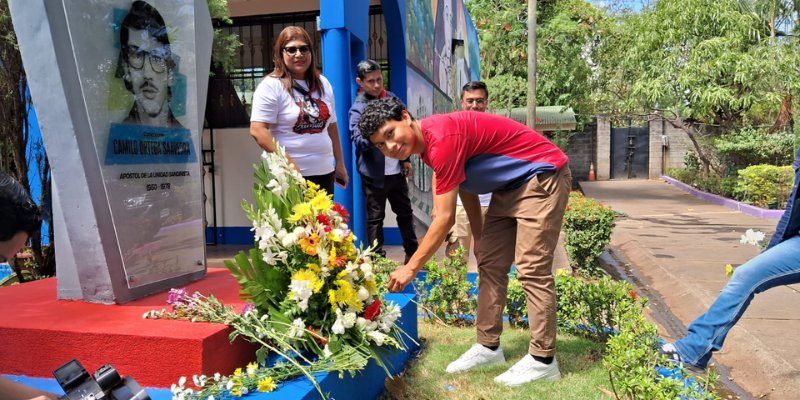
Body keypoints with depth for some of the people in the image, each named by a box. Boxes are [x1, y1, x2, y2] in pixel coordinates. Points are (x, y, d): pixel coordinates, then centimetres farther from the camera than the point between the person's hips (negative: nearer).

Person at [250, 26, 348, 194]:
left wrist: (340, 163, 18)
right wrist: (287, 163, -20)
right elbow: (257, 130, -14)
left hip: (324, 172, 6)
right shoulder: (271, 86, -7)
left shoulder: (323, 84, 13)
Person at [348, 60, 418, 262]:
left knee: (405, 212, 15)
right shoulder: (357, 109, -11)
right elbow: (359, 141, -21)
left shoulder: (391, 98, 6)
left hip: (396, 170, 6)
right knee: (375, 218, 6)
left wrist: (406, 159, 13)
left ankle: (412, 253, 30)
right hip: (374, 173, -5)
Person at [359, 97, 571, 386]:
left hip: (542, 177, -10)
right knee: (490, 264, 8)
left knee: (531, 269, -10)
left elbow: (445, 218, -26)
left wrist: (411, 268, -19)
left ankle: (543, 360, 1)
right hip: (509, 186, 10)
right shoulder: (428, 144, 1)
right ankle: (488, 346, 17)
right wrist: (478, 236, 18)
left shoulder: (441, 138, -28)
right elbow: (466, 184, 14)